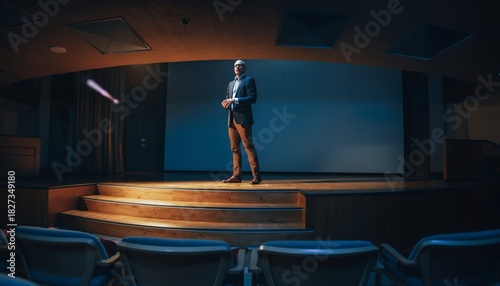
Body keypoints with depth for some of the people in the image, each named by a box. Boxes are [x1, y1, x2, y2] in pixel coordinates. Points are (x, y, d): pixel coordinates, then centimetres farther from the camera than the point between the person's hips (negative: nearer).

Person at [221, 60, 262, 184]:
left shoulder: (249, 80, 2)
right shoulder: (231, 84, 23)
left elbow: (253, 98, -10)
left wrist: (235, 100, -17)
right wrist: (225, 103, -1)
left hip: (243, 118, -7)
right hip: (231, 119, 7)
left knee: (249, 147, -9)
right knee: (235, 148, 6)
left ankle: (256, 175, -6)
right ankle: (236, 175, 10)